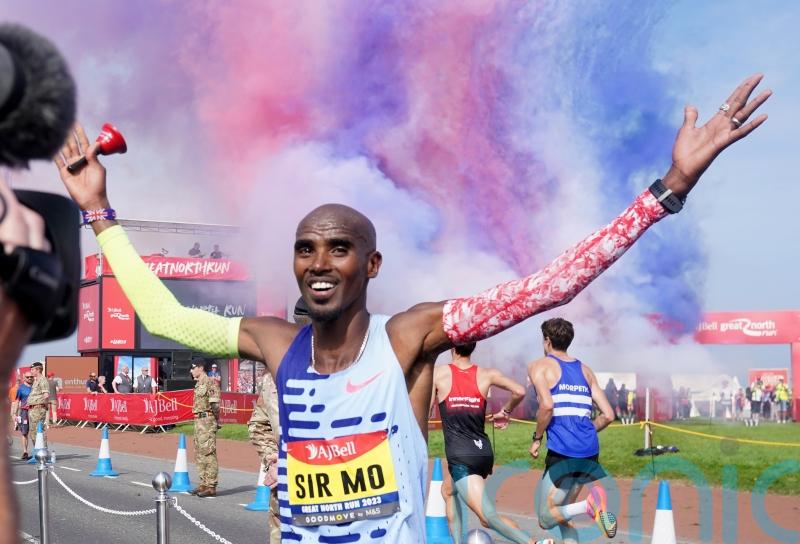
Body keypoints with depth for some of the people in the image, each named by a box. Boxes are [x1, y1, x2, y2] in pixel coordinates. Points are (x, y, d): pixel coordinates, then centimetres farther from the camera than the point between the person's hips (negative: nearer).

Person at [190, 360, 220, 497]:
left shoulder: (210, 383, -12)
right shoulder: (198, 384, 17)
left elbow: (215, 404, -15)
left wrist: (217, 421, -15)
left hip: (207, 420, -10)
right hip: (199, 420, 10)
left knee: (208, 453, -10)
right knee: (199, 453, 13)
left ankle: (211, 486, -8)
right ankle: (204, 484, 20)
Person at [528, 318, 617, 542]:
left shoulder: (539, 366, 3)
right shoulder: (585, 370, 19)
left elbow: (547, 405, -15)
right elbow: (608, 415, 15)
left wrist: (537, 438, -2)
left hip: (562, 451, -6)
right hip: (590, 450, 6)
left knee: (546, 519, 3)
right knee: (562, 514, 21)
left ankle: (589, 505, -21)